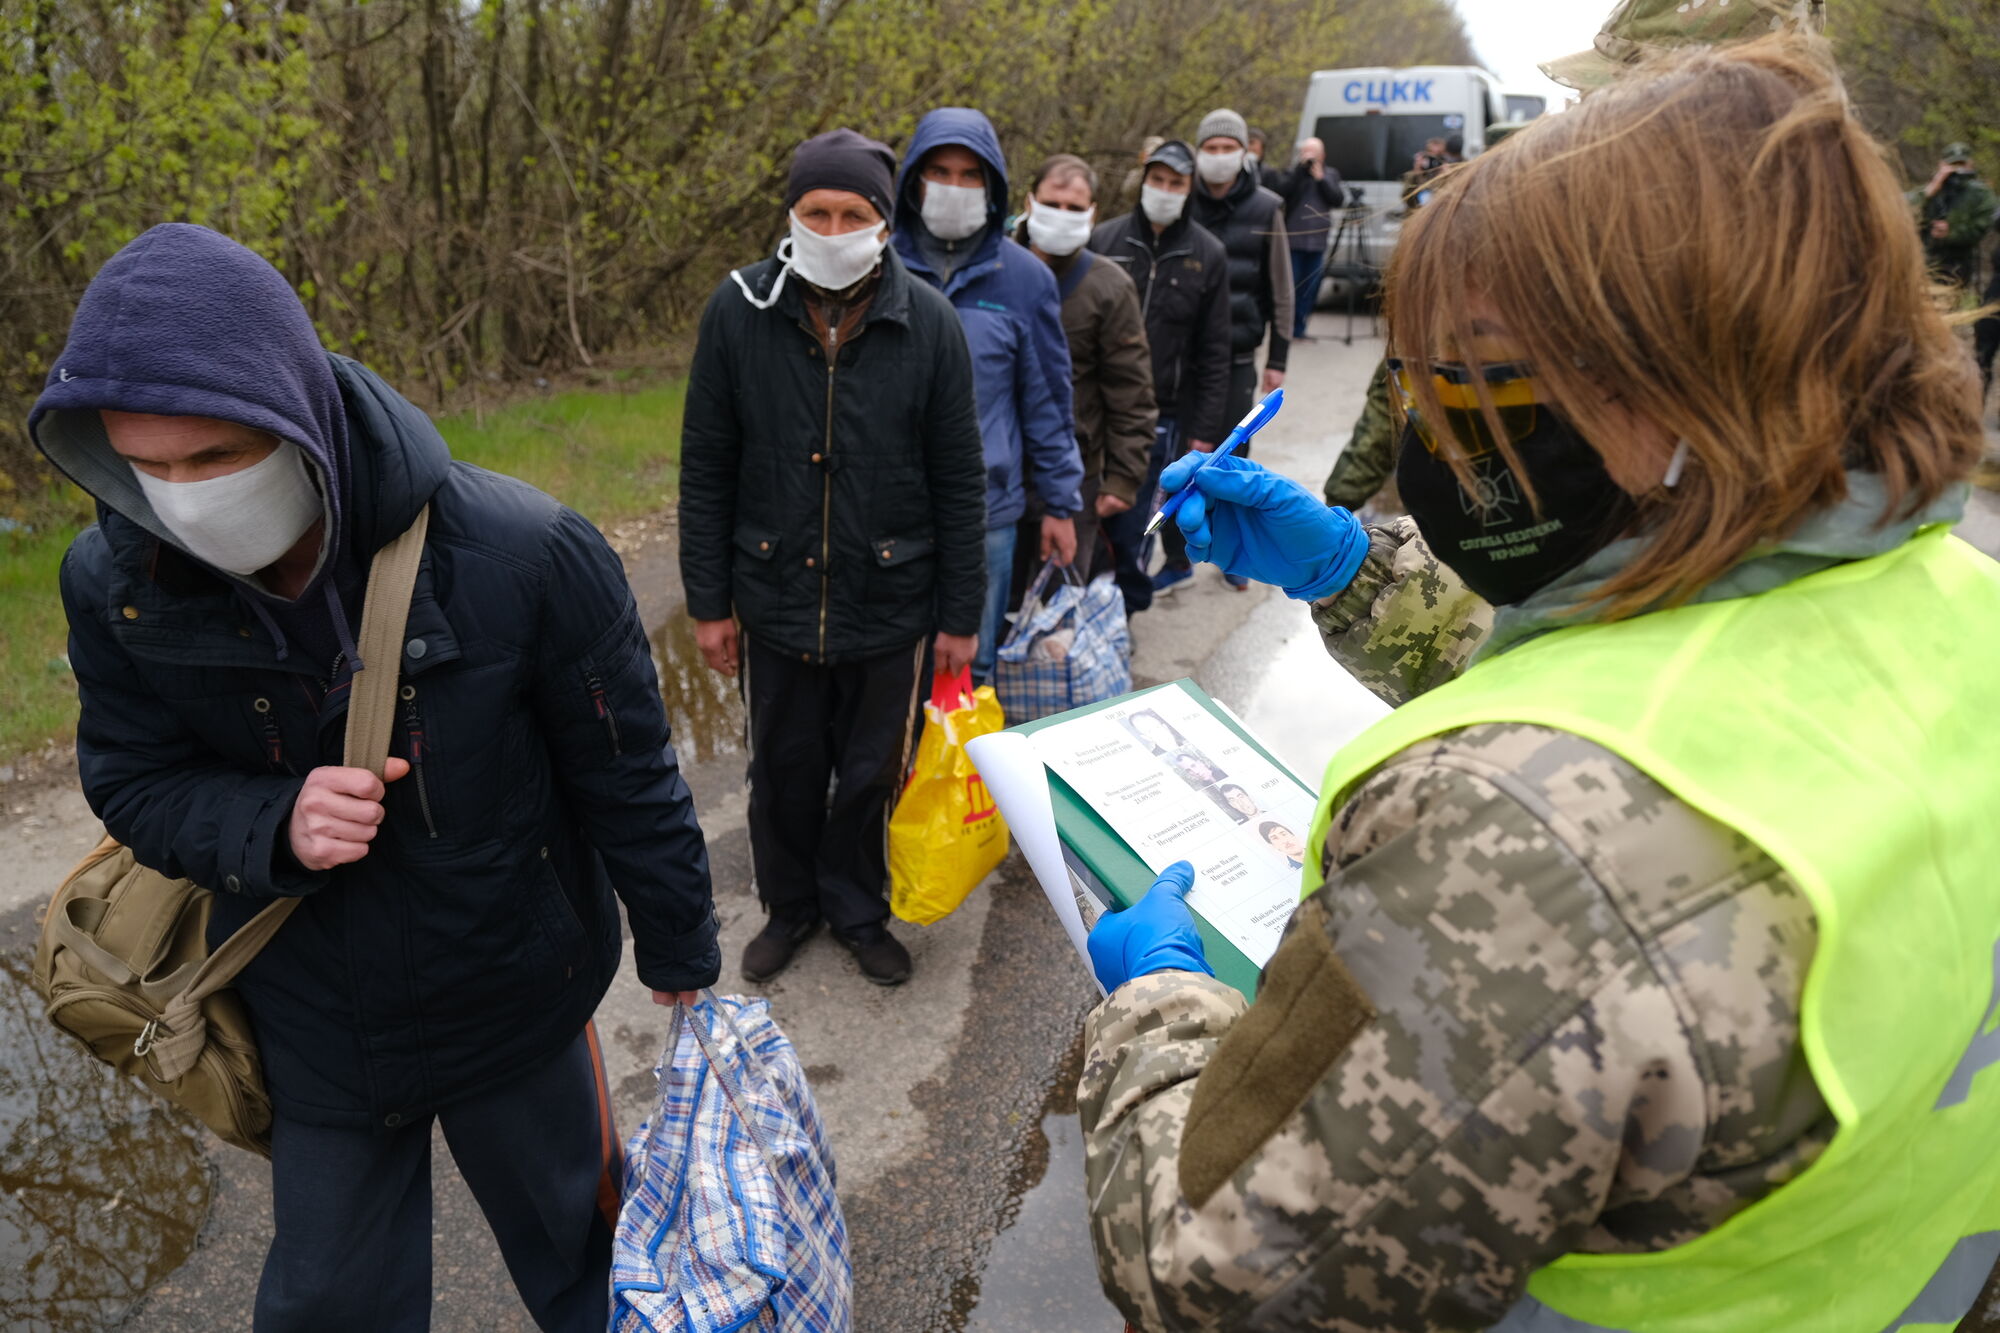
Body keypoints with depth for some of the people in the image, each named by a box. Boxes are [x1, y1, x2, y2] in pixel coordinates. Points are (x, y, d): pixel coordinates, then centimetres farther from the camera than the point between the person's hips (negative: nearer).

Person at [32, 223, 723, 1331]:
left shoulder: (525, 556, -27)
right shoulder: (117, 583, -16)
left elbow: (629, 781, -16)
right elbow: (134, 785, -2)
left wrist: (683, 965, -3)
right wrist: (276, 827, -25)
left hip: (514, 1006, -2)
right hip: (314, 1029, 3)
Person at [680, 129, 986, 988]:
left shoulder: (929, 323, -8)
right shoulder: (738, 310, -6)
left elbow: (958, 484, -3)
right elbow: (706, 470, 0)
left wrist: (961, 615, -2)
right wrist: (708, 601, 0)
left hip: (890, 604, -1)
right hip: (773, 602, 1)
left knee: (871, 775, 14)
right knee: (782, 771, 17)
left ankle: (858, 911, 39)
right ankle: (790, 906, 42)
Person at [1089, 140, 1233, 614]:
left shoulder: (1208, 255, 3)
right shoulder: (1105, 239, 3)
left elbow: (1214, 352, 5)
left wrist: (1205, 428, 1)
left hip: (1159, 414, -1)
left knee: (1131, 525, 0)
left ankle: (1124, 610, 20)